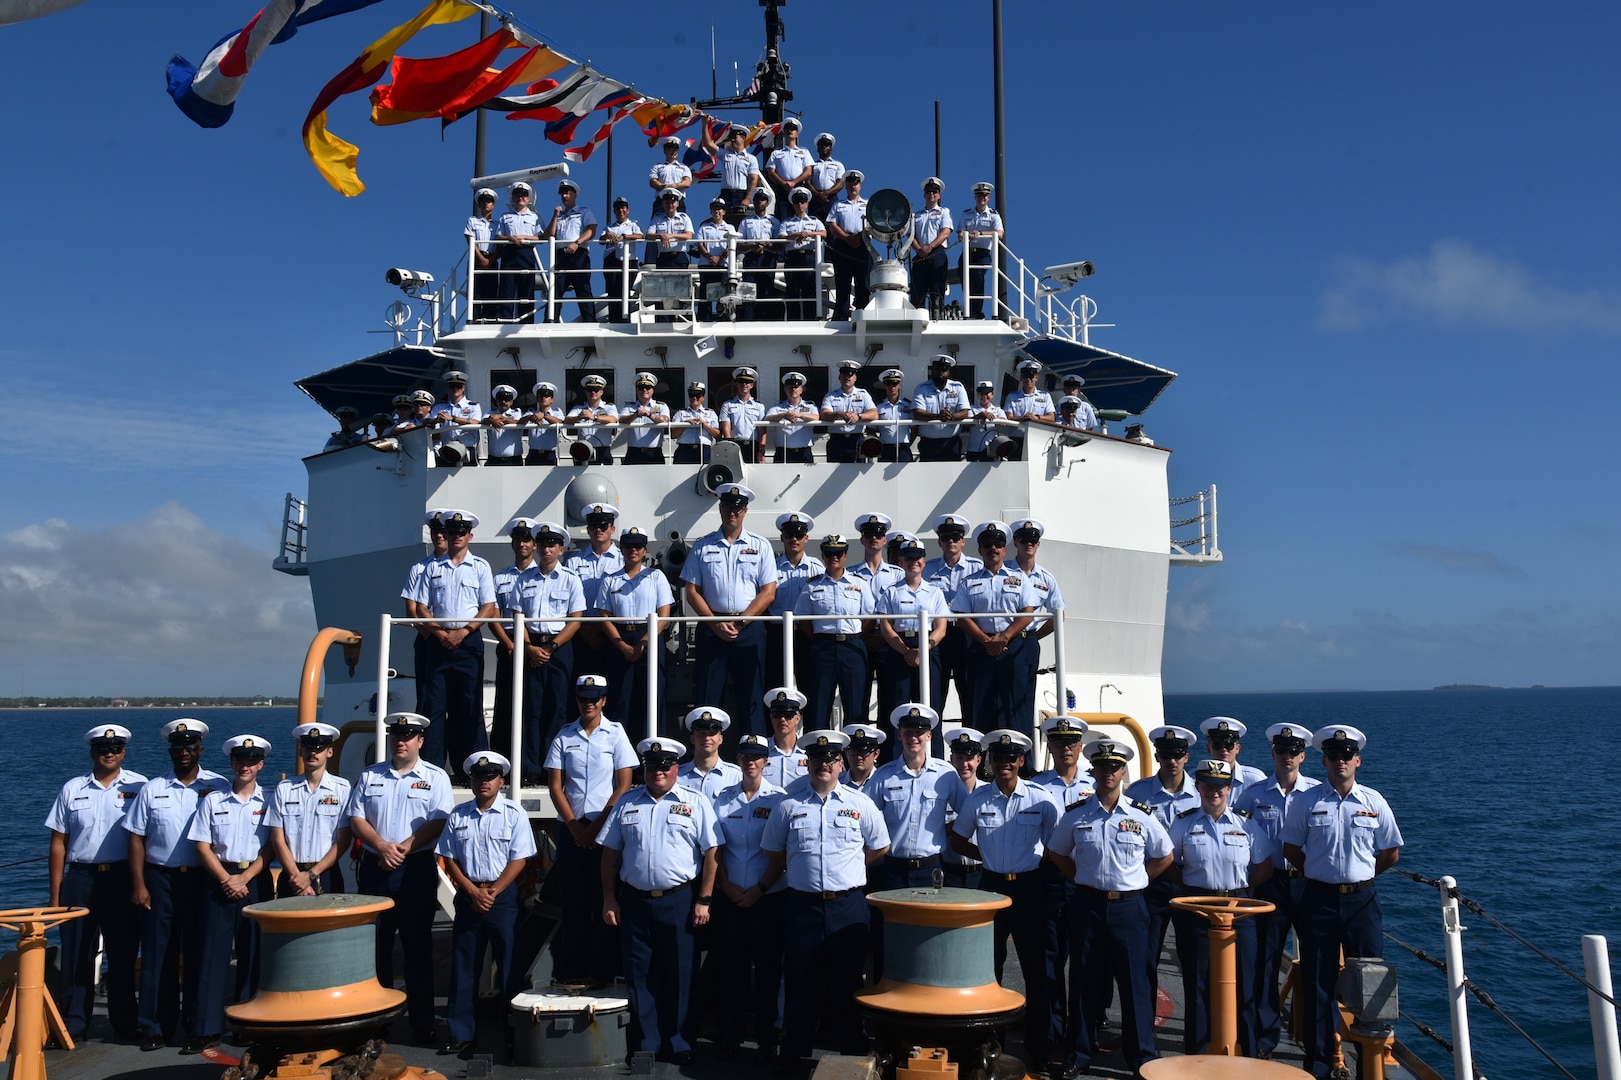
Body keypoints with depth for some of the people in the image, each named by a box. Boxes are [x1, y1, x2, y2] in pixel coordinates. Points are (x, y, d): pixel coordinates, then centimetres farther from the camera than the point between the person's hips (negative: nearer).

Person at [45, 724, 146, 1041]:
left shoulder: (139, 786, 1)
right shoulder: (72, 789, 8)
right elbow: (58, 842, 8)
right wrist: (55, 894, 4)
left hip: (122, 877, -2)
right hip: (80, 878, 2)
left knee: (123, 954, 6)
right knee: (76, 954, 5)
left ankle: (125, 1022, 16)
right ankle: (73, 1024, 16)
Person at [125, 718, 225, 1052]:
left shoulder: (218, 786, 3)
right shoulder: (152, 789, 7)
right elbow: (137, 837, 5)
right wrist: (139, 884, -3)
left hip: (204, 878, -1)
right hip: (160, 878, 1)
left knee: (200, 953, 5)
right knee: (158, 954, 3)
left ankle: (197, 1024, 15)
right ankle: (156, 1027, 11)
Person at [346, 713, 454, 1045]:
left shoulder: (435, 777, 2)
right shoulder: (370, 776, 11)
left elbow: (439, 823, -6)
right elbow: (356, 819, 6)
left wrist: (404, 848, -15)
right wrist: (382, 846, -10)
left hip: (417, 870, -3)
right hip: (374, 868, 3)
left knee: (418, 947, 1)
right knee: (375, 945, 7)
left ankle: (422, 1023, 6)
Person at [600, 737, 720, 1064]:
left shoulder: (695, 803, 1)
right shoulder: (627, 804, 10)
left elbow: (711, 853, -3)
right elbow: (611, 854, 11)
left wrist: (704, 900, -8)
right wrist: (609, 899, 5)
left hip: (680, 901, -3)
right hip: (634, 900, 3)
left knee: (680, 975, 3)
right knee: (639, 975, 8)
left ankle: (680, 1045, 15)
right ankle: (648, 1044, 19)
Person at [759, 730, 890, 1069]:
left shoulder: (860, 804, 4)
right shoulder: (789, 806, 5)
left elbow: (880, 847, 13)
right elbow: (774, 853, 14)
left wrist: (849, 866, 10)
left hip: (849, 905, 0)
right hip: (802, 905, 0)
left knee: (849, 981, 6)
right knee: (800, 981, 6)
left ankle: (854, 1052, 17)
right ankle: (794, 1052, 17)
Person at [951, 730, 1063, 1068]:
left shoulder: (1042, 798, -6)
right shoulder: (976, 799, 0)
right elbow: (958, 841, 12)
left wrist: (1034, 863, -6)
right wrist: (989, 857, 1)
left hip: (1029, 888, -2)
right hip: (991, 886, 2)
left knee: (1039, 967, 3)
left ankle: (1043, 1046, 15)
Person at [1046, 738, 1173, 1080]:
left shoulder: (1142, 816, 0)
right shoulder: (1075, 815, 2)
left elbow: (1164, 857, 12)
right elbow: (1056, 852, 15)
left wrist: (1135, 881, 3)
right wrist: (1082, 879, 5)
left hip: (1129, 906, -1)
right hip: (1087, 904, 1)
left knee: (1135, 983, 3)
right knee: (1084, 982, 6)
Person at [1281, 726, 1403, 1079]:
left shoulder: (1374, 802, 1)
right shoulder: (1307, 803, -2)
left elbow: (1391, 853, 10)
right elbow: (1291, 850, 7)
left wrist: (1359, 875, 10)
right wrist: (1323, 874, 6)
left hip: (1363, 898, 1)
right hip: (1320, 900, -1)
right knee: (1318, 982, 5)